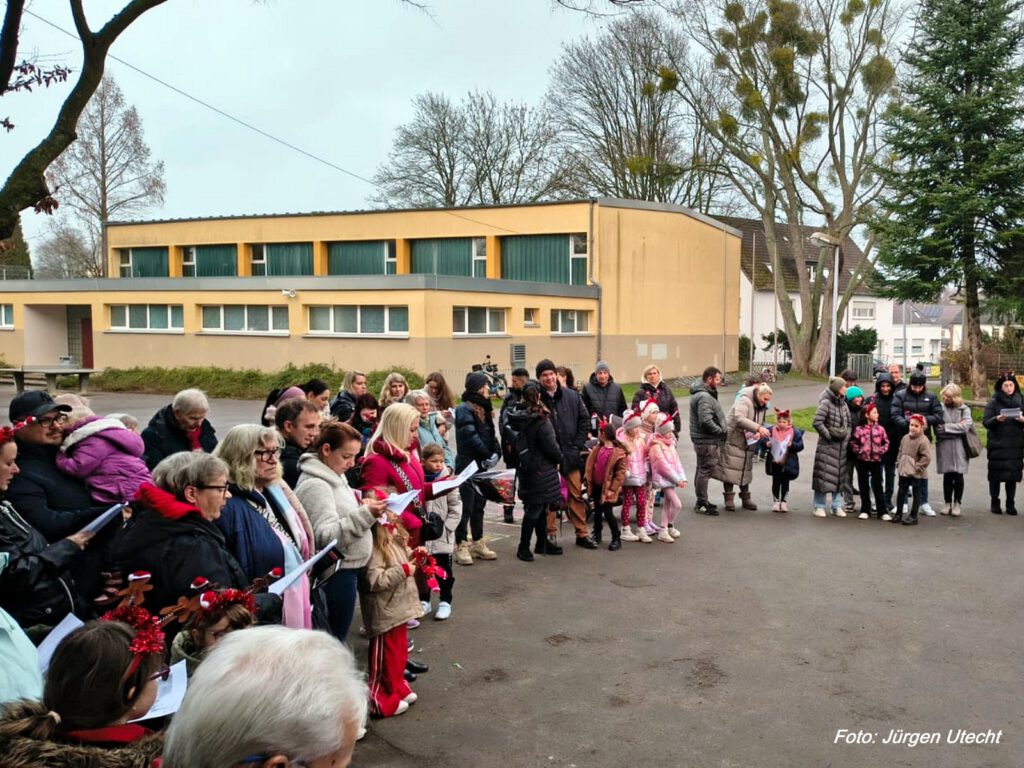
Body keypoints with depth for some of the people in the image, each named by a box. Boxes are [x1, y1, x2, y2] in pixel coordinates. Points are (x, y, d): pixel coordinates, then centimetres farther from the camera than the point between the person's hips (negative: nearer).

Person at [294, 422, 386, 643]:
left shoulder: (335, 476, 10)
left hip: (347, 569, 10)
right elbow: (325, 536, -26)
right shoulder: (315, 485, -19)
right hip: (335, 574, -10)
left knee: (336, 638, 19)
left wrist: (363, 509, 4)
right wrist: (365, 515, -31)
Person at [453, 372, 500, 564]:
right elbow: (471, 436, -18)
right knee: (466, 507, -5)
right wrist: (487, 455, -12)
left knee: (479, 505, 13)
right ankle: (461, 545, 2)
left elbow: (491, 435, 12)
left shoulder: (485, 409, 16)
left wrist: (496, 454, -5)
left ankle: (478, 544, 21)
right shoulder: (464, 410, -12)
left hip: (482, 466, 8)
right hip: (468, 465, -8)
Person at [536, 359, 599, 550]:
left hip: (571, 455, 3)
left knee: (576, 495, 9)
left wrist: (578, 445, 1)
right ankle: (551, 534, 16)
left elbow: (584, 421, 9)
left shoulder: (572, 396, 3)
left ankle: (582, 533, 18)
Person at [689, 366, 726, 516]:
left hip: (701, 440, 11)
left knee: (702, 470, 18)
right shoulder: (704, 397, -20)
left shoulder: (699, 393, 13)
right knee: (706, 471, -5)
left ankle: (701, 501, 29)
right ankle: (702, 504, 1)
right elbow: (706, 421, -27)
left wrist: (720, 431, 11)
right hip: (708, 442, -11)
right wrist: (721, 432, -15)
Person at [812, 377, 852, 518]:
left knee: (840, 475, 10)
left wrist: (847, 436, 6)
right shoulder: (826, 403, -12)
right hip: (827, 445, -7)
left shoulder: (843, 404, 12)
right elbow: (817, 422, -17)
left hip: (841, 446, 7)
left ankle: (837, 506, 19)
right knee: (823, 475, -4)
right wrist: (828, 435, -13)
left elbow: (848, 423, 19)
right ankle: (819, 507, 5)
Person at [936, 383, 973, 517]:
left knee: (958, 476, 1)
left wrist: (946, 427, -9)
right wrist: (956, 427, -9)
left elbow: (966, 426, -9)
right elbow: (938, 429, -5)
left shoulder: (964, 409, 3)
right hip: (944, 447, 0)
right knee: (947, 476, 5)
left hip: (959, 447, 0)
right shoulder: (940, 407, 2)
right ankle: (947, 503, 17)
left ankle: (957, 503, 15)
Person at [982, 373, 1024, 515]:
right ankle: (995, 502, 13)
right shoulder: (993, 402, -1)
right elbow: (985, 422, -6)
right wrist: (996, 419, -25)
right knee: (996, 474, 1)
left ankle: (1010, 503, 15)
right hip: (997, 445, -2)